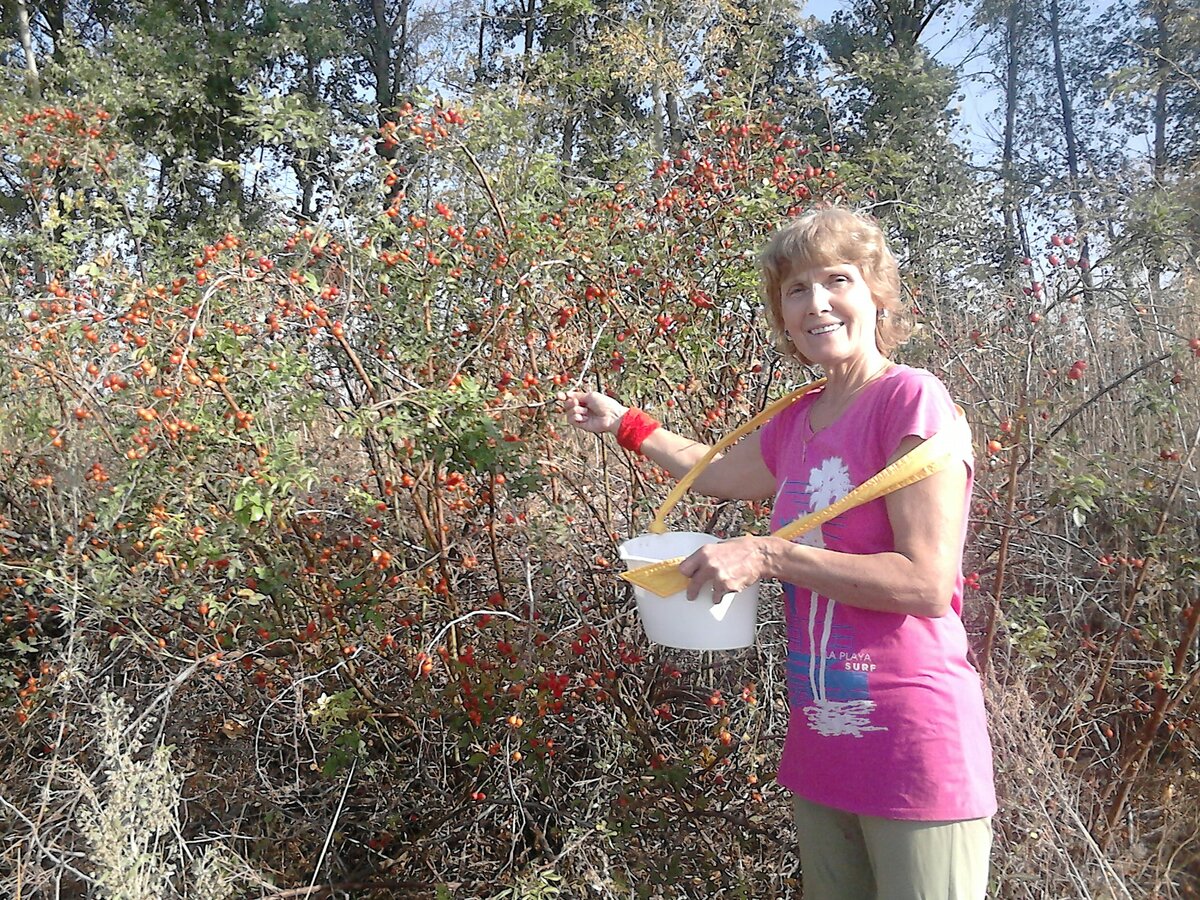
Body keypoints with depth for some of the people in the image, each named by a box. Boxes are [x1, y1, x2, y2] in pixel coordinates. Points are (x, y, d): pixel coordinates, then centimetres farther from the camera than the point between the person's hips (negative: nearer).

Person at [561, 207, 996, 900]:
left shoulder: (912, 399, -14)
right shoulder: (795, 424, 7)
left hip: (915, 757, -7)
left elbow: (927, 583, -20)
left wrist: (769, 556, -19)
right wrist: (624, 423, 33)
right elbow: (718, 473, 29)